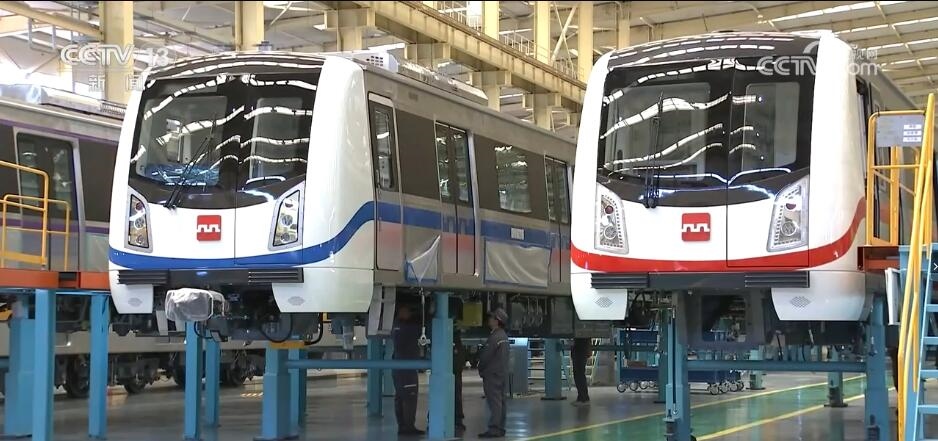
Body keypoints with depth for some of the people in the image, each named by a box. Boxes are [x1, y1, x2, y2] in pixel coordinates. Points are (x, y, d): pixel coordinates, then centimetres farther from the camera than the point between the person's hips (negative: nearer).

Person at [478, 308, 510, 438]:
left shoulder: (494, 337, -18)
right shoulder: (504, 336, 13)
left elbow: (485, 356, -17)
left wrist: (481, 369, 0)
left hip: (493, 374, -10)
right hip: (502, 374, 10)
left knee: (494, 402, -10)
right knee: (500, 401, 11)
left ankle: (494, 429, -12)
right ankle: (500, 428, 15)